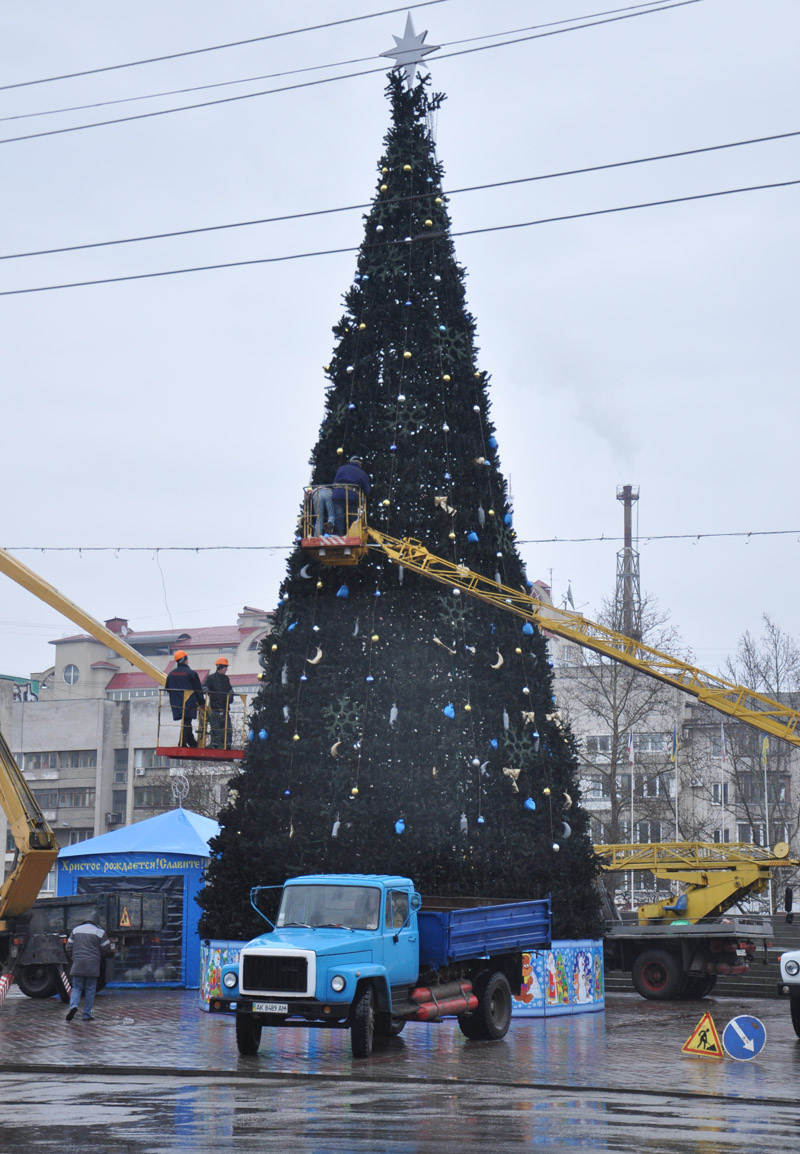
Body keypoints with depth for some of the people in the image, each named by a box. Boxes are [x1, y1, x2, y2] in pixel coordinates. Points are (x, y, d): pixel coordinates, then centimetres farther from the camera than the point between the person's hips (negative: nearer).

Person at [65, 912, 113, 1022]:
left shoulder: (76, 930, 9)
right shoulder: (100, 932, -2)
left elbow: (68, 947, 11)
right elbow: (107, 950, 0)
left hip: (77, 965, 2)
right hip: (92, 966, -2)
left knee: (76, 988, 9)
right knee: (90, 990, 6)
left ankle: (73, 1005, -18)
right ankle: (87, 1014, 6)